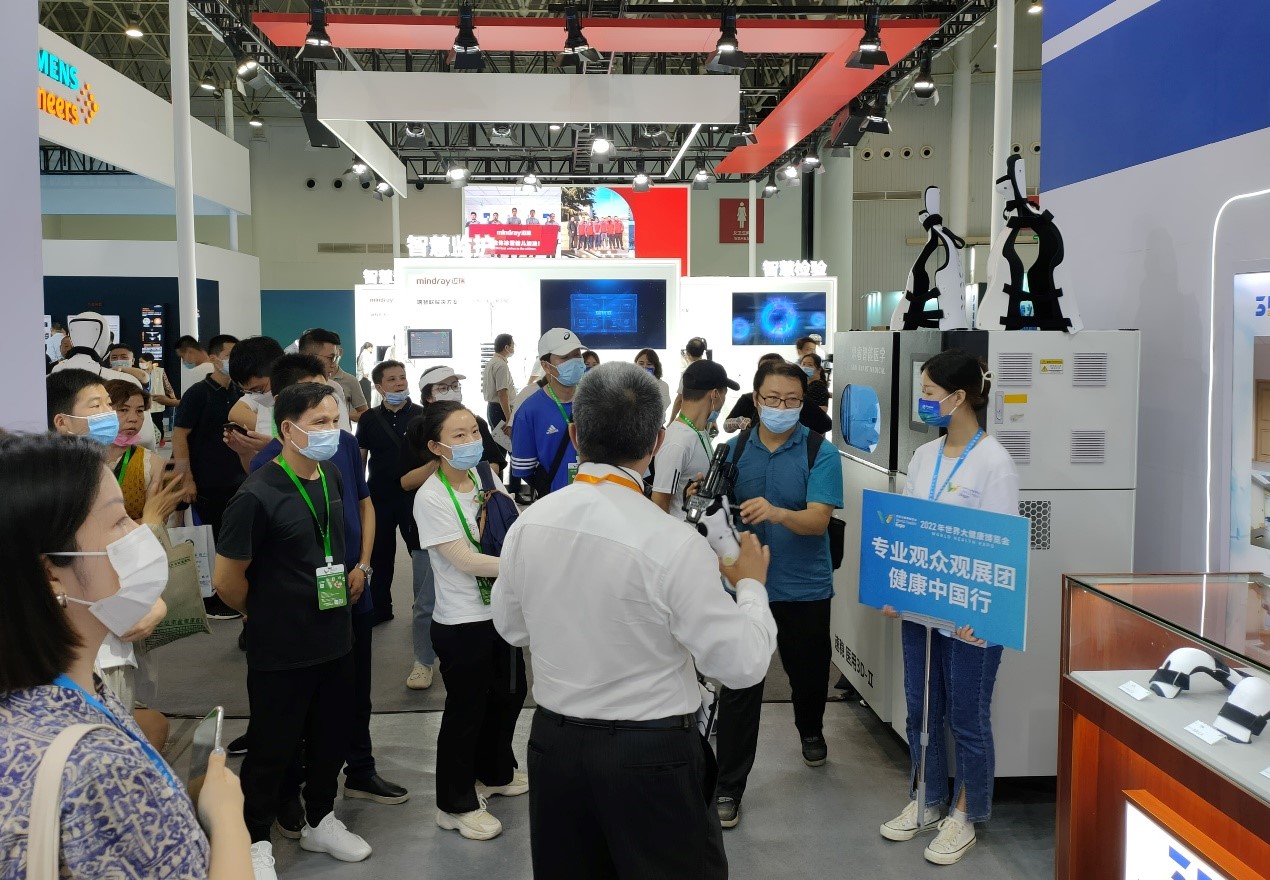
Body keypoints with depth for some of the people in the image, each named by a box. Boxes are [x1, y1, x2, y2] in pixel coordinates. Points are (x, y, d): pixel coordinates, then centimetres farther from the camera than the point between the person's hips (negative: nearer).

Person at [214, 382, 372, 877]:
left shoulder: (332, 479, 1)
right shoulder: (257, 495, -21)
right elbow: (227, 580, -15)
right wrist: (267, 615, 0)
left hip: (335, 641, 7)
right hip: (281, 651, -6)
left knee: (332, 736, 19)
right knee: (273, 747, 9)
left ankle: (320, 822, 40)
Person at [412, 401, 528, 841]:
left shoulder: (488, 480, 1)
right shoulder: (431, 497, -18)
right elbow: (464, 560, -22)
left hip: (503, 611, 7)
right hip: (462, 623, -7)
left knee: (509, 694, 21)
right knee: (466, 709, 6)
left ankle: (496, 773, 45)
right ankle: (456, 805, 25)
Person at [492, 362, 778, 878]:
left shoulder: (527, 525, -7)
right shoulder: (673, 544, -22)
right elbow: (742, 664, -15)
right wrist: (751, 586, 0)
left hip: (554, 743, 5)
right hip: (653, 755, -5)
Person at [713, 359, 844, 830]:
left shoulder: (820, 452, -8)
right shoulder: (734, 450, 0)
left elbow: (818, 519, -19)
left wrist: (777, 513, -39)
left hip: (804, 588, 0)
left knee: (808, 673, 20)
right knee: (739, 686, -1)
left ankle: (810, 732, 51)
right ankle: (728, 787, 9)